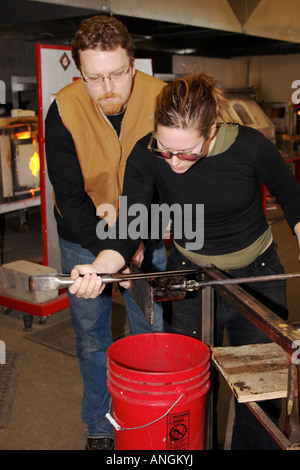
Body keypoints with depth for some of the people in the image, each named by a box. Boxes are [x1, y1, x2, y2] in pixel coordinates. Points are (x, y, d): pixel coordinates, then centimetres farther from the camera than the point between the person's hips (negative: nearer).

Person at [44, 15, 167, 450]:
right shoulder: (63, 110, -18)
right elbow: (69, 195, -17)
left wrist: (139, 242, -25)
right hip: (83, 238, 0)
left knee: (151, 334, 7)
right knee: (91, 338, 10)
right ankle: (100, 427, 30)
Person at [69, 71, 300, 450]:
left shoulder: (250, 146, -21)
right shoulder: (145, 156, -19)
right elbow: (129, 227, -19)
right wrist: (99, 268, -37)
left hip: (257, 276, 0)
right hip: (189, 276, 1)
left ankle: (253, 445, 38)